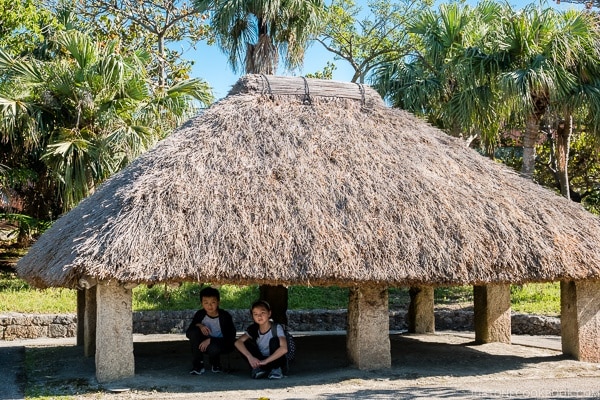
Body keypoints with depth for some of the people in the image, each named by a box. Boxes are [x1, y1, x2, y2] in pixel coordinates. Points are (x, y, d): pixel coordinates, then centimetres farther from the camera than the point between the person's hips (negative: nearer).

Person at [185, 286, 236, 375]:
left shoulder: (225, 316, -19)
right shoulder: (200, 314, -9)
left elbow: (230, 338, -22)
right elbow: (188, 332, -5)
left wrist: (210, 340, -30)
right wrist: (199, 325, -26)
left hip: (221, 344, -4)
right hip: (205, 344, 4)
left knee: (213, 348, -39)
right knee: (193, 332, -26)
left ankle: (215, 363, 0)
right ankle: (198, 365, -15)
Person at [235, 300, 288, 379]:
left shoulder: (276, 328, -19)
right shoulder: (253, 329, -7)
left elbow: (284, 349, -33)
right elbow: (238, 342, -20)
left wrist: (265, 361, -35)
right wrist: (250, 357, -35)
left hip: (277, 361, -3)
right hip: (260, 361, 3)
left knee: (274, 340, -28)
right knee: (246, 343, -16)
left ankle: (276, 369, -14)